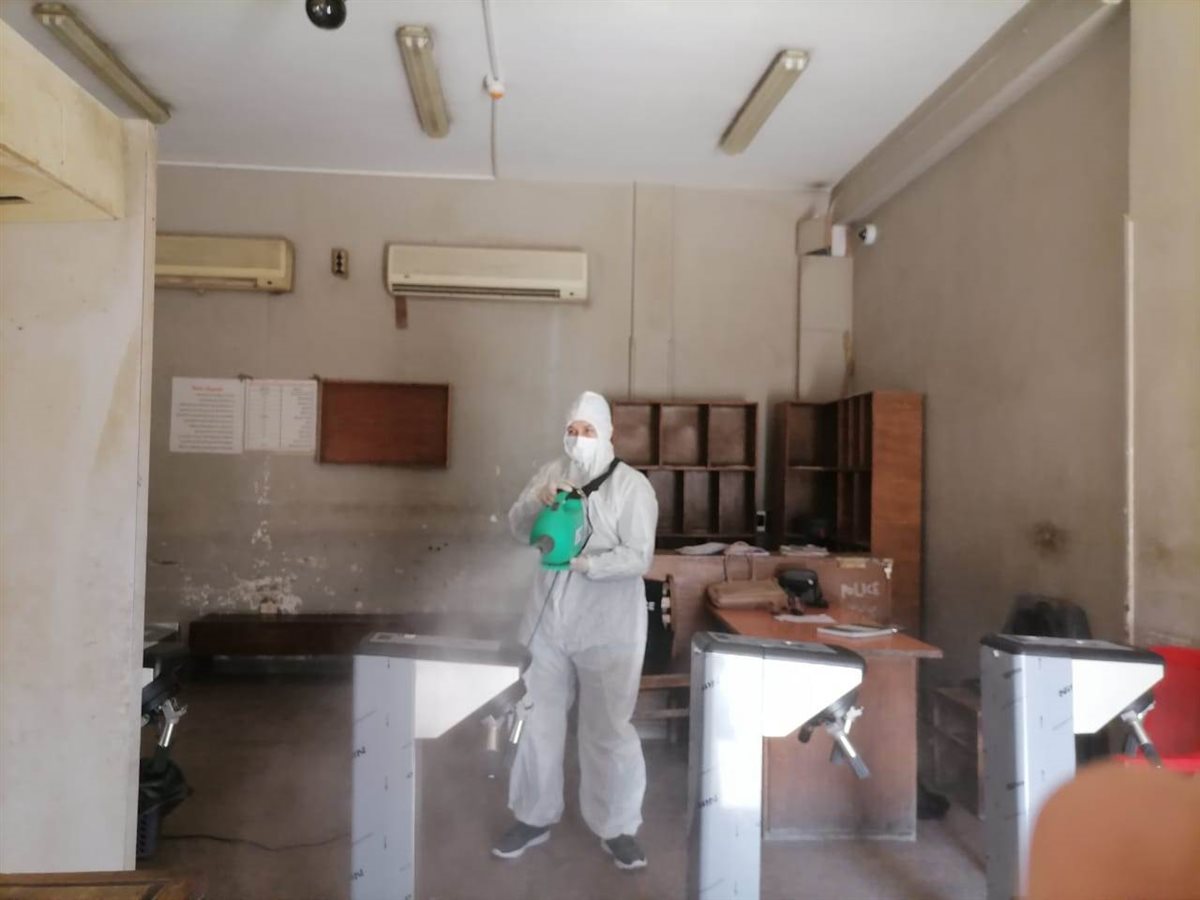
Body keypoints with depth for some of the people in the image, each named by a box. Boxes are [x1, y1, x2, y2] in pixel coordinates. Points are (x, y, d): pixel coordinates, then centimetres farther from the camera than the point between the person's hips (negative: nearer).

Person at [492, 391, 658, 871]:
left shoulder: (631, 485, -10)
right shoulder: (551, 473, 5)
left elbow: (638, 557, -16)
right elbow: (518, 530, 4)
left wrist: (583, 562, -29)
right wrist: (535, 502, -16)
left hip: (607, 628, -4)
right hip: (549, 621, 5)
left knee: (608, 729, 6)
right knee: (538, 721, 14)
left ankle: (617, 827, 26)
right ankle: (534, 817, 33)